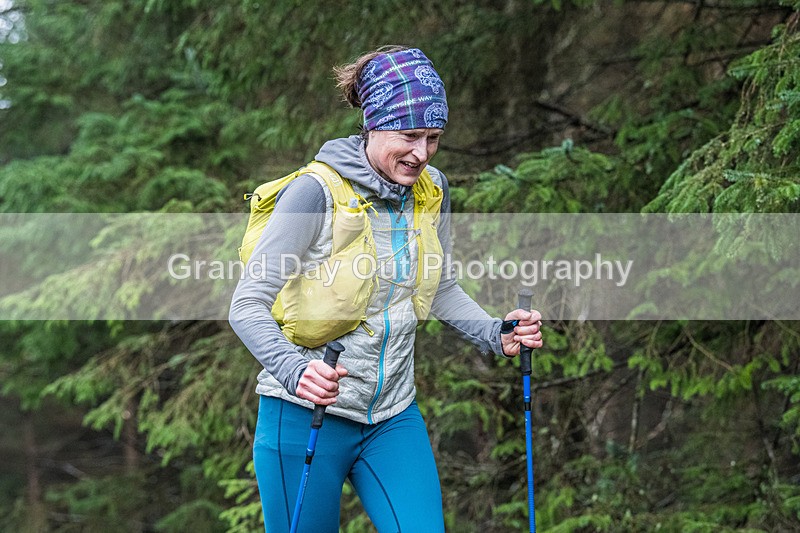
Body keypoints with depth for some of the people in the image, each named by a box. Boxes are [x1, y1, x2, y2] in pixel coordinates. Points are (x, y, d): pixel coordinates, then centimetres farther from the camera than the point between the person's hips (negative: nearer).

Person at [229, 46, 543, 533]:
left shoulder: (432, 189, 2)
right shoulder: (317, 191, -17)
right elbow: (249, 305, -18)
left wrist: (496, 334, -3)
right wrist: (294, 369, -35)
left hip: (393, 420, 5)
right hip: (305, 417, -5)